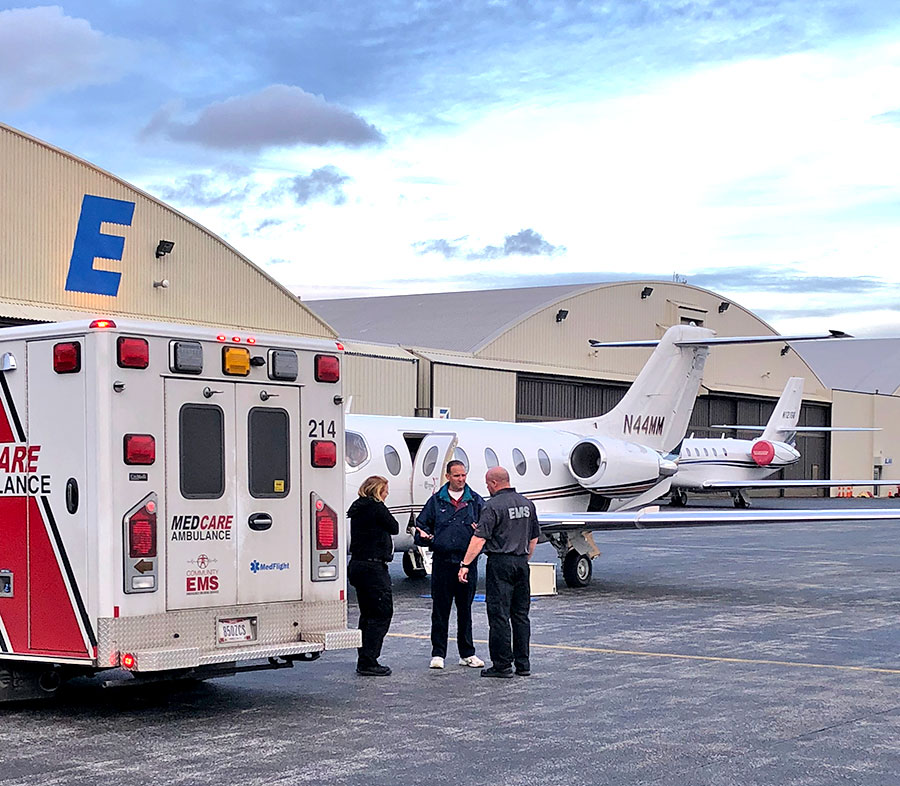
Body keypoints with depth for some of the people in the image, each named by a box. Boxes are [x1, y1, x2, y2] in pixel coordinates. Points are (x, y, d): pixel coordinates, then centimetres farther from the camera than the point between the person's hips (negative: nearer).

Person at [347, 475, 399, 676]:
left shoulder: (357, 508, 15)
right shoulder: (377, 508, -12)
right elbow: (394, 528, -1)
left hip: (356, 565, 9)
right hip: (373, 567, -9)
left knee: (368, 614, 15)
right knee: (382, 613, -6)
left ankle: (364, 661, 16)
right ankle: (368, 662, -10)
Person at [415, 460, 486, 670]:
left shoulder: (475, 501, 9)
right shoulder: (436, 501, 9)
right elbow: (422, 524, 13)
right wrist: (425, 536, -8)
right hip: (442, 561, 0)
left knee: (465, 609, 9)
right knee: (440, 609, 2)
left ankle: (467, 653, 17)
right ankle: (438, 654, 8)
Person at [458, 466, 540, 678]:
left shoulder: (494, 505, -11)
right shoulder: (527, 504, 11)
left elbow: (480, 538, -17)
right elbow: (534, 538, 17)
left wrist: (465, 564, -16)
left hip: (500, 562, -7)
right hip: (522, 562, 7)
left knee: (499, 614, -3)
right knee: (521, 614, 11)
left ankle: (502, 665, -2)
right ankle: (523, 664, 13)